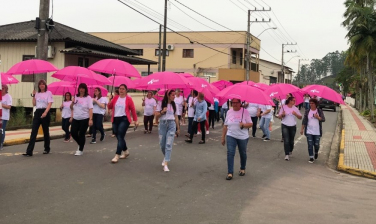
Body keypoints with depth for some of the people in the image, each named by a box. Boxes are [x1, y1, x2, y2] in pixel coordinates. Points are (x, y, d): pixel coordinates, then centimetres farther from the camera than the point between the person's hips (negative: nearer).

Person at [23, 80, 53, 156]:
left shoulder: (48, 93, -1)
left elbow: (49, 104, -11)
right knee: (33, 131, -6)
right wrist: (33, 96, 1)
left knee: (46, 131, 7)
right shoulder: (37, 94, 13)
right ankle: (29, 151, -13)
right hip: (37, 112, 4)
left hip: (45, 113, -4)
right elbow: (34, 104, 10)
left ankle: (47, 149, 24)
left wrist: (45, 113, -25)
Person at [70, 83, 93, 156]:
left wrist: (90, 119, -21)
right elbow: (71, 108, 16)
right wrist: (72, 102, -5)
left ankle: (80, 150, 12)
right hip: (75, 119, 5)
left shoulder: (88, 98, -5)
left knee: (81, 134, -1)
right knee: (73, 133, 1)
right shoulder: (75, 97, 8)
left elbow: (90, 109, -11)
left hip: (84, 119, -5)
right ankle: (80, 144, 28)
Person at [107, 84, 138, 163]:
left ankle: (117, 156, -14)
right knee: (119, 137, 11)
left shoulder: (128, 99, -2)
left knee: (120, 137, -12)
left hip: (124, 119, -5)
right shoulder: (115, 98, 10)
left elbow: (133, 110, 0)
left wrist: (135, 120, 1)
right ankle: (126, 151, 32)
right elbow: (109, 107, 6)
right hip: (115, 119, 5)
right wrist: (110, 101, -13)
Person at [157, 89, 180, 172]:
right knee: (162, 144, 6)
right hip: (162, 124, -1)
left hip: (171, 124, 1)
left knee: (169, 145, -9)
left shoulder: (174, 105, 9)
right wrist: (162, 112, -19)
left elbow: (176, 117, 13)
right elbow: (157, 116, 0)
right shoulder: (161, 104, -1)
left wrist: (178, 128, 13)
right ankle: (166, 157, 38)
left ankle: (166, 164, -12)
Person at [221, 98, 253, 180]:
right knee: (230, 153, -12)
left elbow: (251, 124, -6)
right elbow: (225, 126, 6)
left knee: (243, 154, 14)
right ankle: (230, 173, -10)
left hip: (243, 137, -1)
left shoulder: (245, 112, -7)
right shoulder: (229, 112, 2)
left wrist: (243, 125, -26)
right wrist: (223, 137, 7)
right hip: (231, 136, 1)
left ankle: (242, 169, 37)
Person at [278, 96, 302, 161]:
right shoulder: (284, 107, -4)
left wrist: (296, 114, -14)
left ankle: (290, 151, 36)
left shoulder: (295, 108, 3)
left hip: (293, 126, 3)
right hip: (285, 126, -3)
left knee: (291, 141, 10)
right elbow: (279, 117, 1)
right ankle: (287, 155, -12)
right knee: (286, 140, -12)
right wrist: (282, 114, -20)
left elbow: (300, 117, 4)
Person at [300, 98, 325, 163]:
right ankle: (311, 158, 5)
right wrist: (302, 129, -1)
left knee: (316, 144, 5)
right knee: (310, 145, -3)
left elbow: (323, 119, -7)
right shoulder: (307, 111, 3)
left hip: (317, 132, -1)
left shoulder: (320, 111, 0)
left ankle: (316, 153, 36)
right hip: (309, 131, 1)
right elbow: (304, 121, 4)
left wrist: (318, 117, -26)